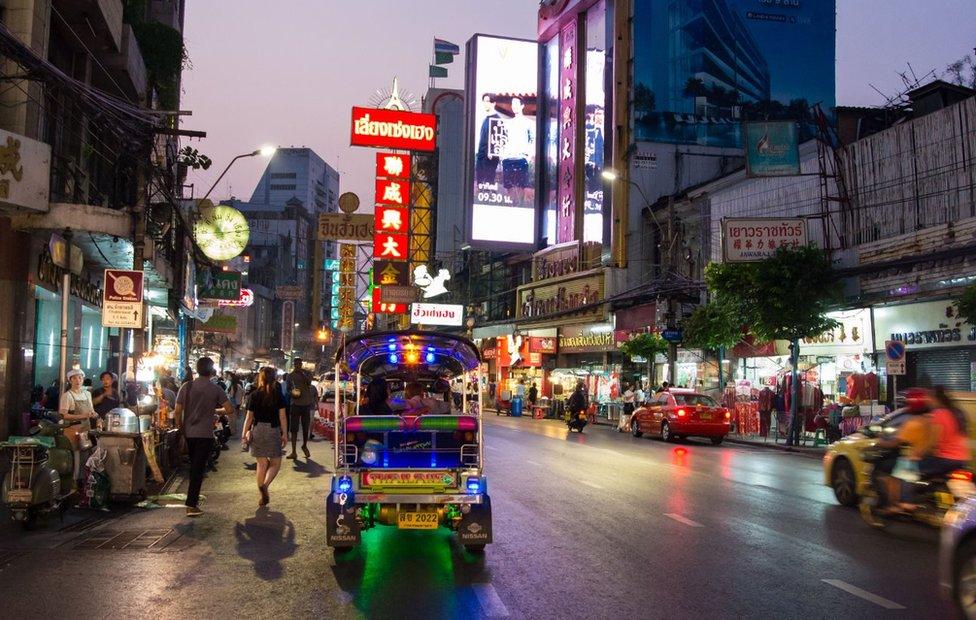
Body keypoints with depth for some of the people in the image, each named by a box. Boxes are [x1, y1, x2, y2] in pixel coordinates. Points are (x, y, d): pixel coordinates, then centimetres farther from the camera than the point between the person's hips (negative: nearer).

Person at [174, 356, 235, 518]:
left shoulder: (187, 386, 0)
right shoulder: (215, 389, -7)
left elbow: (178, 411, -1)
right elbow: (230, 410, -9)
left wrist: (181, 428, 13)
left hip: (189, 433, 4)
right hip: (205, 434, -4)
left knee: (193, 466, 21)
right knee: (198, 469, -2)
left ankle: (194, 498, 32)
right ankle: (191, 505, -6)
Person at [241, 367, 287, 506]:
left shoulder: (254, 395, 1)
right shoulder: (278, 395, -2)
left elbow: (249, 417, 2)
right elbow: (282, 417, -3)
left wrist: (244, 433, 11)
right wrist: (284, 434, 3)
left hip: (257, 430, 2)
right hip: (273, 430, -2)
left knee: (262, 464, 12)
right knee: (275, 463, 8)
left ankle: (263, 496, 15)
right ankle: (265, 485, -18)